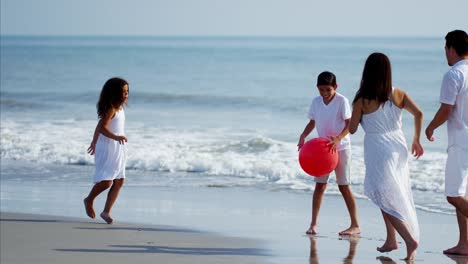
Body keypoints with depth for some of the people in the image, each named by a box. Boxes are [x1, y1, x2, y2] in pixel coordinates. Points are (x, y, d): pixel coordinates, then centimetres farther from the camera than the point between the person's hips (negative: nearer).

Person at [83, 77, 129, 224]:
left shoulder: (119, 109, 13)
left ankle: (106, 211, 7)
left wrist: (94, 142, 29)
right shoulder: (111, 109, -15)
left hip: (117, 149, 9)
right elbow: (102, 127, -26)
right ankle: (89, 200, 15)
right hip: (107, 148, -9)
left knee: (119, 182, 3)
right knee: (106, 181, -12)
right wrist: (115, 137, -41)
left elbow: (99, 127, 21)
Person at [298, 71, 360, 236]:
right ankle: (313, 223, 6)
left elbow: (349, 124, -17)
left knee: (344, 186, -3)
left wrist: (338, 138, -34)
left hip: (341, 148, -4)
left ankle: (355, 225, 4)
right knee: (320, 185, 1)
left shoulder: (342, 101, -12)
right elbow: (312, 122, 11)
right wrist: (303, 136, -7)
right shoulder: (316, 102, 2)